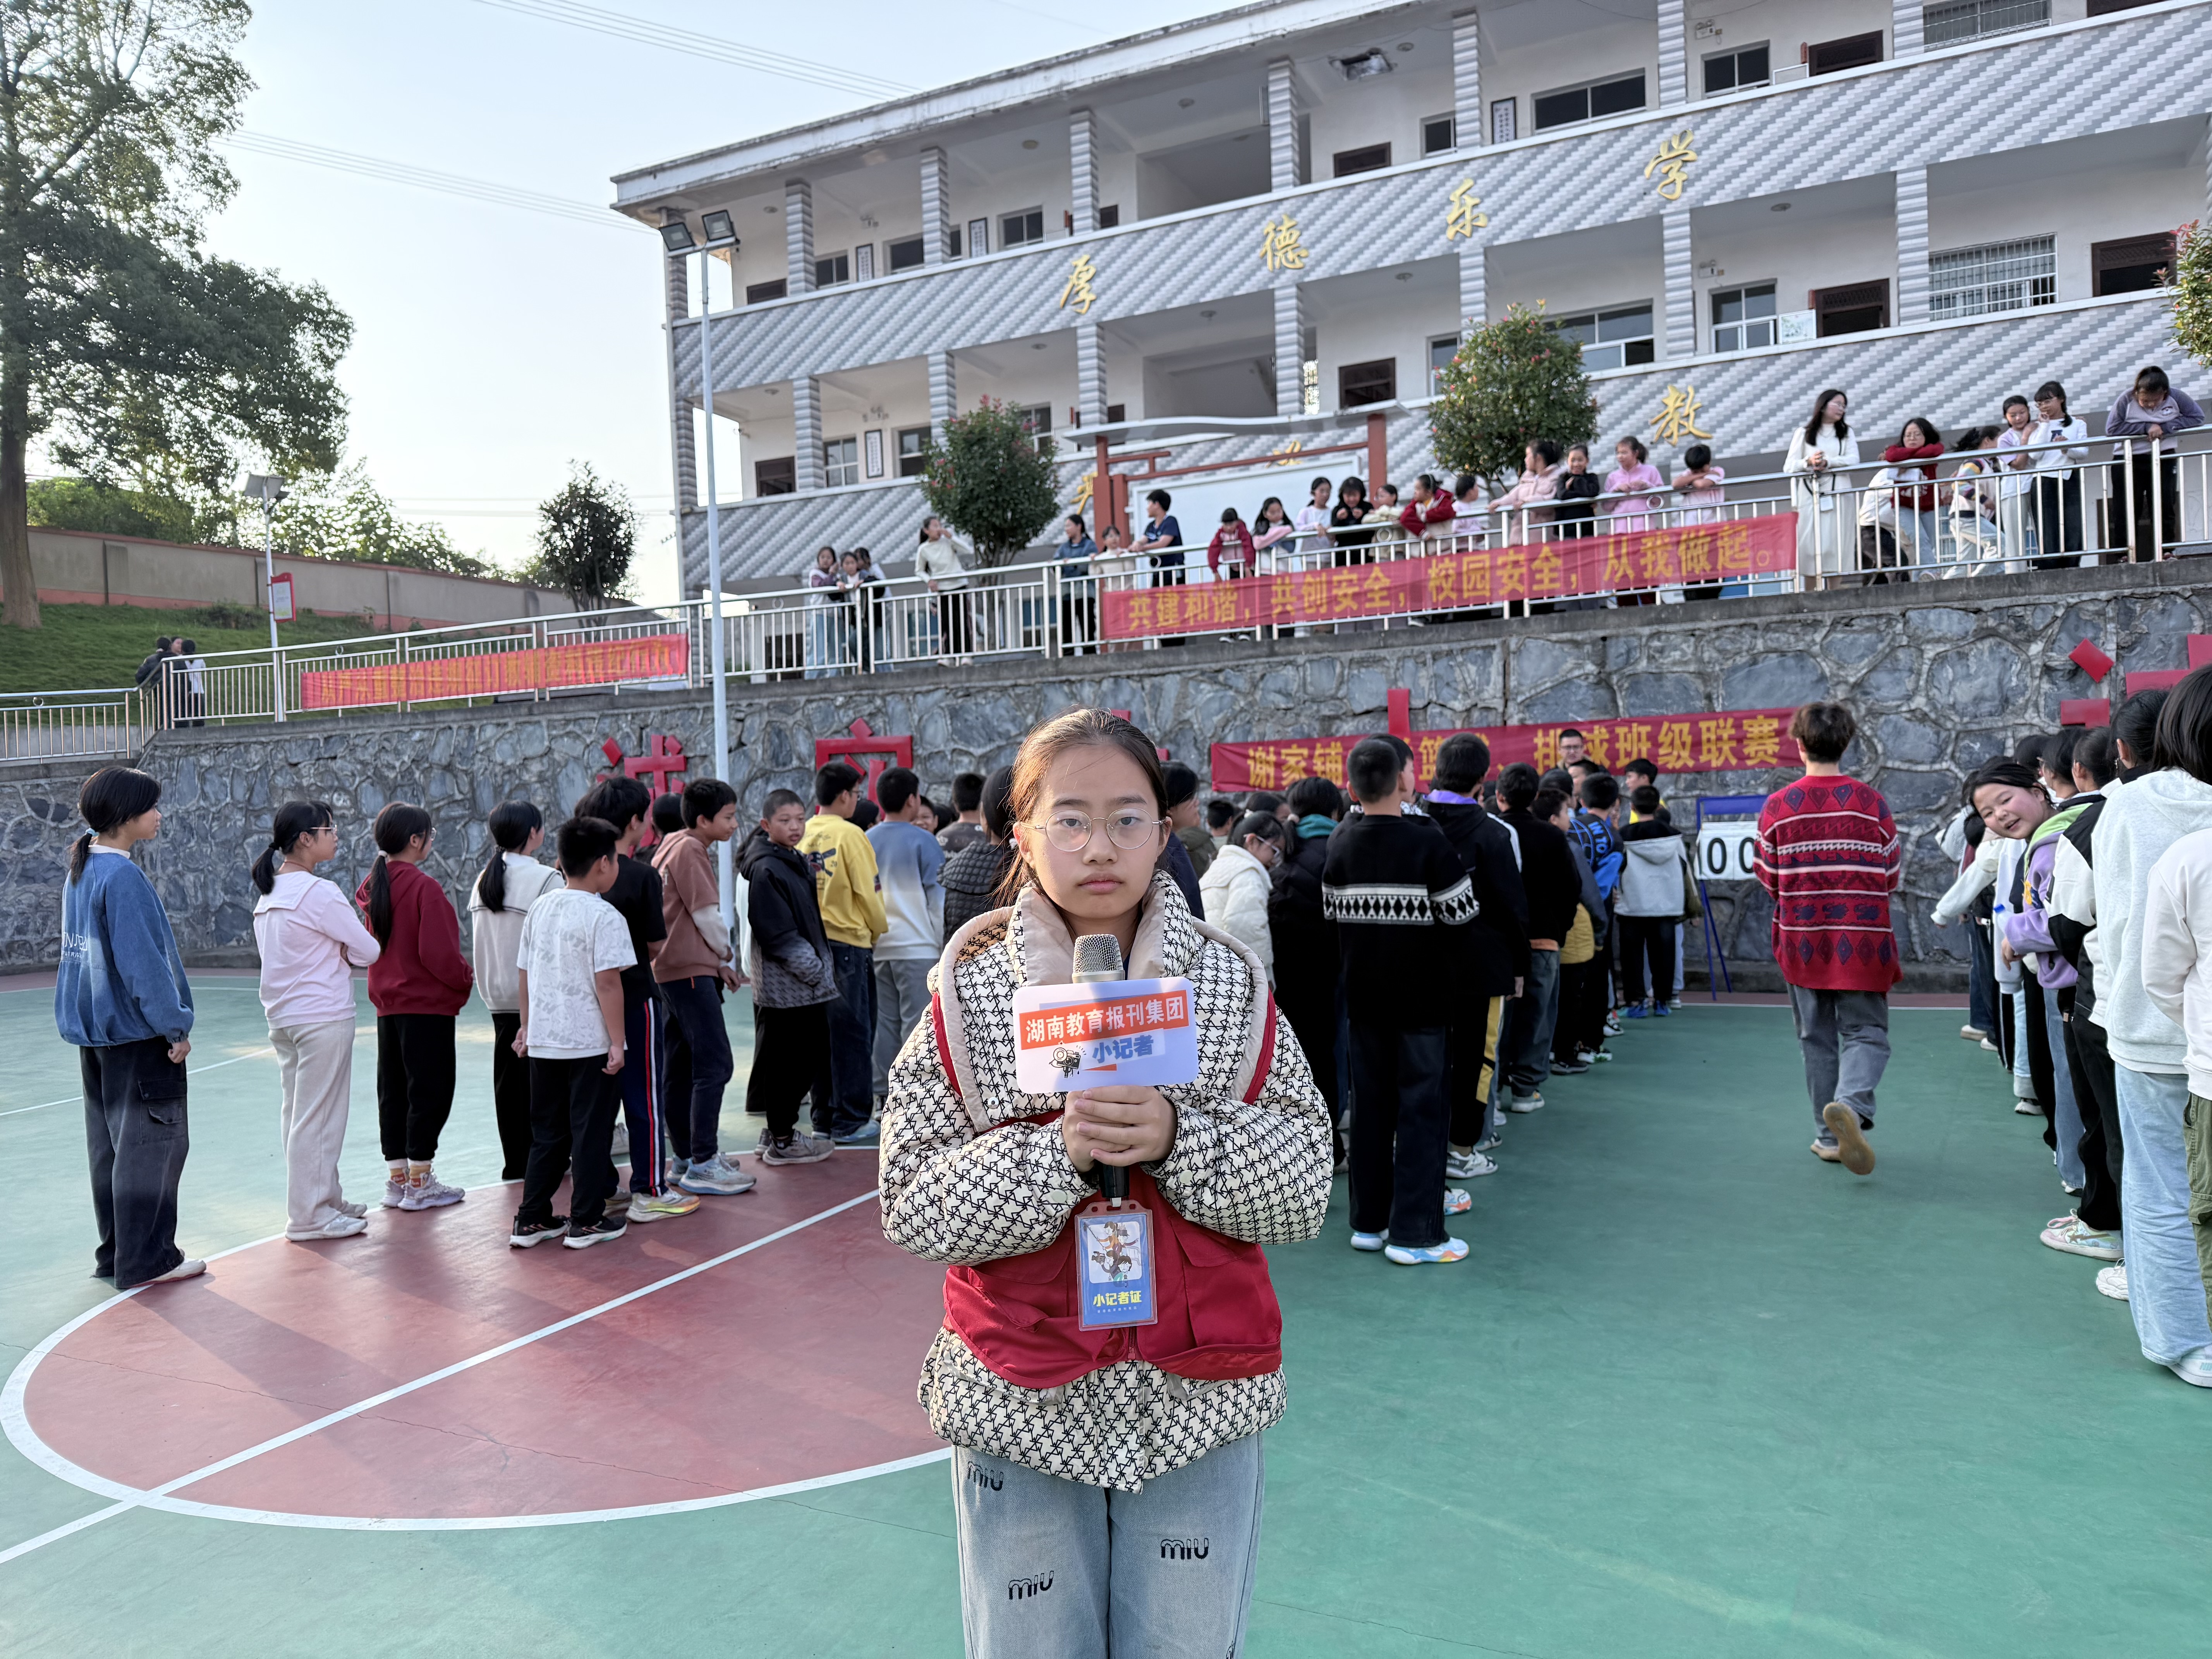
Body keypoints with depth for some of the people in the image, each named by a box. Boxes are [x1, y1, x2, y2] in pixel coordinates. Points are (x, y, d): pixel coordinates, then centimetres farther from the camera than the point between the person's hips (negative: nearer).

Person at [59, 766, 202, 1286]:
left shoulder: (81, 871, 9)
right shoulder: (123, 877, -19)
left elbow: (86, 949, 16)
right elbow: (143, 963, -20)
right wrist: (175, 1027, -14)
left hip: (95, 1029, 9)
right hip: (136, 1032, -9)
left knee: (110, 1143, 15)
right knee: (153, 1142, -1)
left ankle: (114, 1253, 24)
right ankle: (144, 1260, 6)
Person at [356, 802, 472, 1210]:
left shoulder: (373, 887, 7)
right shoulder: (424, 888, -16)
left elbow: (369, 945, 13)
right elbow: (438, 952, -20)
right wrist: (465, 980, -4)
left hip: (387, 1004, 8)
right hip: (427, 1004, -8)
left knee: (393, 1091, 13)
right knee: (430, 1089, 1)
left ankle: (396, 1180, 20)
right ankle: (420, 1184, 6)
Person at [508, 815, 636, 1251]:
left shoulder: (539, 909, 7)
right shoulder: (604, 916, -14)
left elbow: (523, 974, 13)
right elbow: (608, 984, -18)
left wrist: (527, 1025, 23)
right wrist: (617, 1042, -14)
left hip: (544, 1043, 7)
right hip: (590, 1044, -6)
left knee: (547, 1133, 16)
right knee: (591, 1133, 4)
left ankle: (532, 1220, 20)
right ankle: (587, 1221, 11)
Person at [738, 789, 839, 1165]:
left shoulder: (796, 861, 15)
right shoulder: (766, 869, -15)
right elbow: (778, 933, -19)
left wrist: (822, 966, 14)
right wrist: (813, 969, -16)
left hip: (806, 983, 10)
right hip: (783, 983, -10)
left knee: (808, 1055, 14)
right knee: (786, 1060, -1)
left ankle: (778, 1129, 26)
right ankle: (781, 1141, 10)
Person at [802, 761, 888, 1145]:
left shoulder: (802, 836, 4)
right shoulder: (849, 835, -12)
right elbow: (868, 893, -11)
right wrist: (877, 932, 6)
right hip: (849, 942, -6)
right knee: (853, 1034, 1)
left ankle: (825, 1116, 18)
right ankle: (851, 1121, 5)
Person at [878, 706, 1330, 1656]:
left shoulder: (1231, 984, -2)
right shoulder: (970, 992, -5)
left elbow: (1305, 1193, -5)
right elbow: (914, 1211, -8)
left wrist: (1177, 1137, -21)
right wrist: (1058, 1150, -22)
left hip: (1198, 1401, 1)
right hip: (1021, 1412, 0)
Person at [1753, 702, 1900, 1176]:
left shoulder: (1777, 807, -5)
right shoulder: (1870, 802, -6)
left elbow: (1767, 880, 0)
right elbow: (1892, 876, 0)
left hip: (1802, 940, 1)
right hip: (1862, 940, -1)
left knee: (1817, 1038, 13)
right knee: (1865, 1032, 6)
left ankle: (1831, 1137, 17)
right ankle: (1851, 1105, -22)